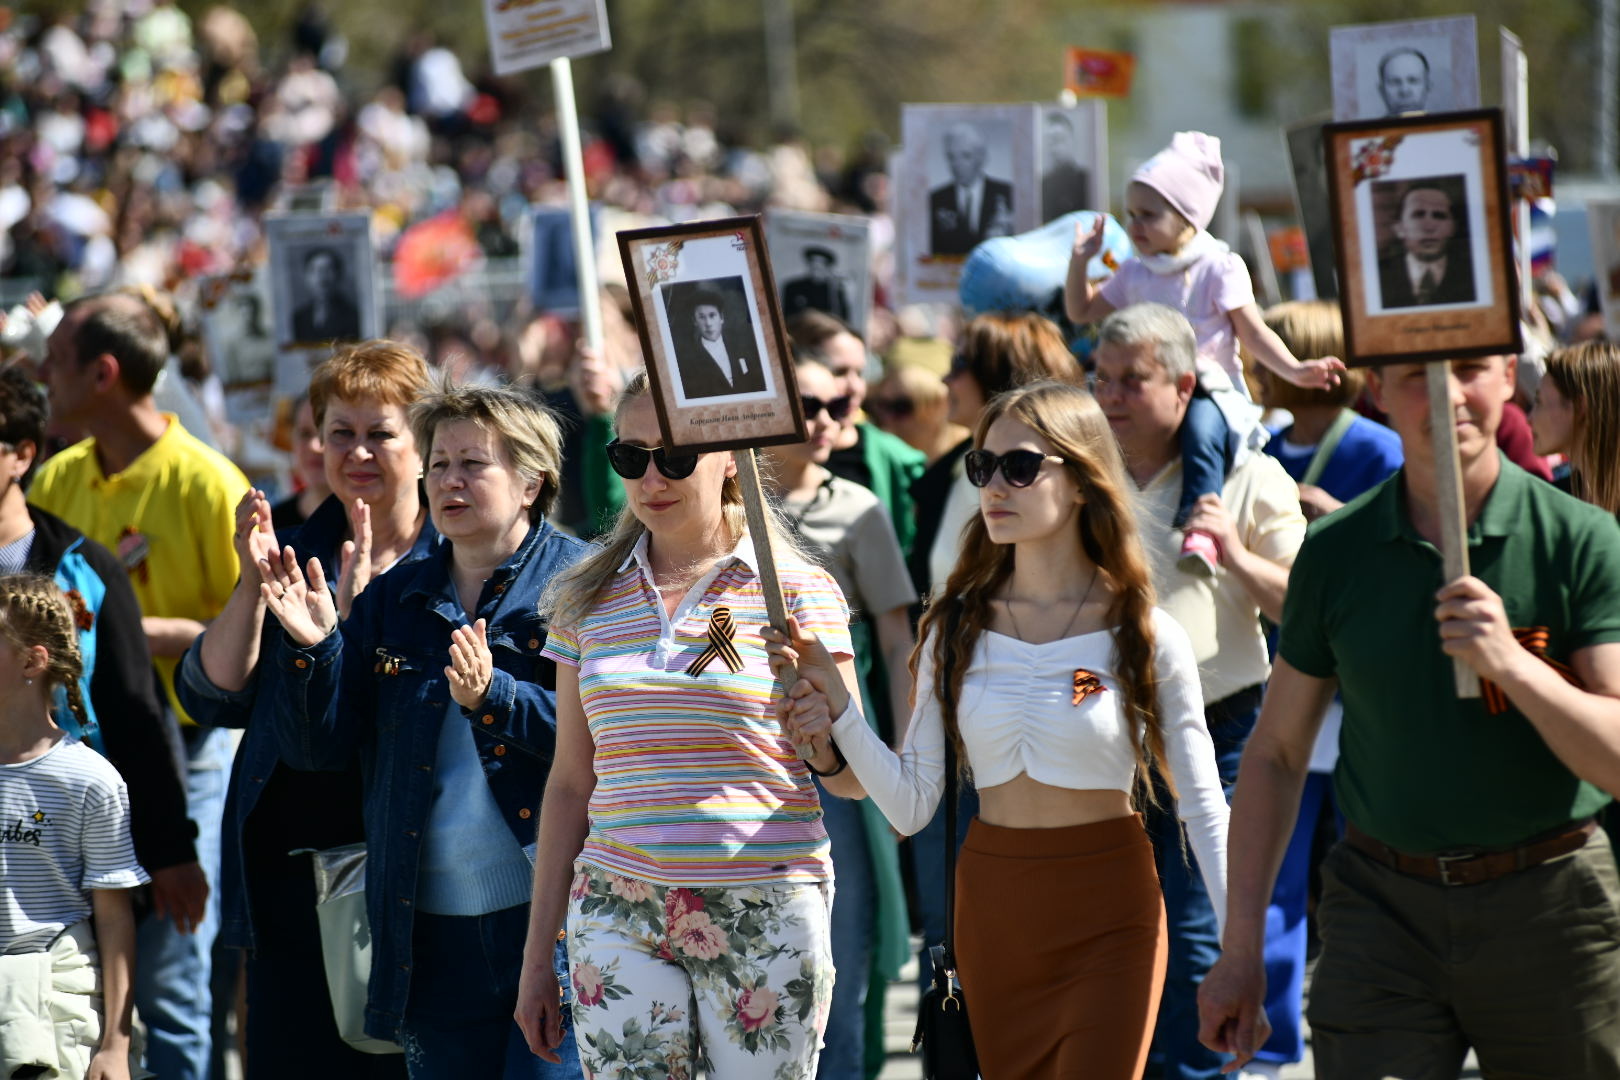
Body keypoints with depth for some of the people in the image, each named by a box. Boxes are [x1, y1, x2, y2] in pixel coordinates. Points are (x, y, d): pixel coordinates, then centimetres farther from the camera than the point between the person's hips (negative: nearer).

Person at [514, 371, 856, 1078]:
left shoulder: (798, 592, 0)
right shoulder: (589, 600, 10)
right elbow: (570, 782, 14)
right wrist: (537, 958, 13)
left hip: (762, 913, -2)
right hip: (617, 914, 3)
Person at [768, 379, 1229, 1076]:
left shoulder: (1145, 637, -6)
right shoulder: (956, 630, 3)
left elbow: (1204, 808, -3)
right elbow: (910, 806, 0)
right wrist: (836, 712, -13)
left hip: (1107, 916, -4)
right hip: (991, 908, 4)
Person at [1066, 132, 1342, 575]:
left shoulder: (1220, 268, -2)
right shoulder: (1134, 274, 14)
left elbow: (1253, 333, -4)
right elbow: (1081, 311, 25)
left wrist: (1295, 370, -18)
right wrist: (1080, 260, 10)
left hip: (1211, 392, -6)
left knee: (1201, 426, -39)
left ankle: (1201, 527, -47)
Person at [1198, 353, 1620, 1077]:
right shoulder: (1334, 551, 3)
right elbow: (1276, 753, 12)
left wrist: (1511, 663, -26)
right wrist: (1240, 948, 9)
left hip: (1546, 908, -1)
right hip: (1383, 911, 1)